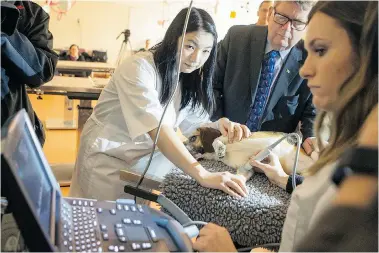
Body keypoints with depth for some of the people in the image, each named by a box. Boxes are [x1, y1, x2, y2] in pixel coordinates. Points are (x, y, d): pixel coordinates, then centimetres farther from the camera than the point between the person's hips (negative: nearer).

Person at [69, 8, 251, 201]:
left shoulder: (189, 79, 0)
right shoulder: (139, 68, -23)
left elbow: (194, 125, -1)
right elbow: (157, 128, -35)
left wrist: (220, 126, -23)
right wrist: (203, 175, -43)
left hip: (145, 164, 6)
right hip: (108, 161, -6)